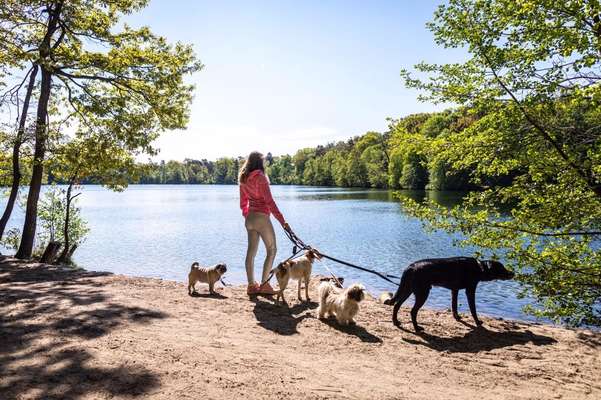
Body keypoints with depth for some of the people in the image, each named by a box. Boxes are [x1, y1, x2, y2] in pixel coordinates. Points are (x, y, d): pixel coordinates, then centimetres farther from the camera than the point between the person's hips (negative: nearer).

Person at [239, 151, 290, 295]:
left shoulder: (244, 179, 8)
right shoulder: (260, 177, -14)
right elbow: (269, 202, -19)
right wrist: (282, 221, -18)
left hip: (249, 218, 8)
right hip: (261, 218, -7)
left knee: (251, 250, 10)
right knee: (271, 250, 4)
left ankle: (251, 285, 16)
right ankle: (264, 285, 3)